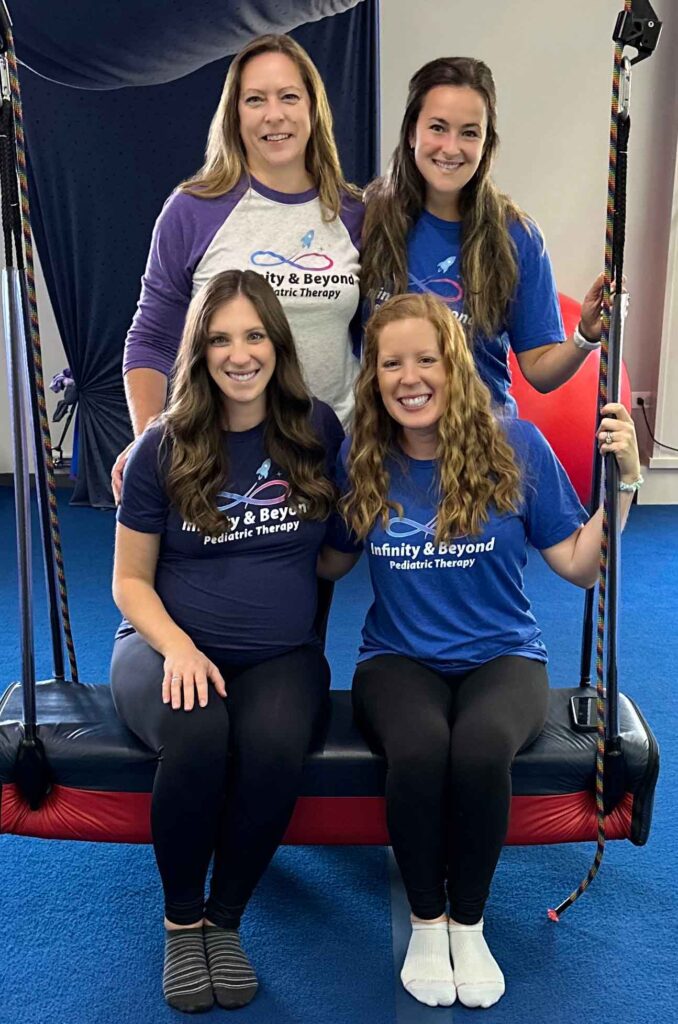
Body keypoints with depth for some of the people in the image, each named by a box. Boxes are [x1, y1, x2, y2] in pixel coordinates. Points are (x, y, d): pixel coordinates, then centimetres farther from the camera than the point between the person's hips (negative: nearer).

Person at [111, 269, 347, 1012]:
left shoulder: (318, 431, 2)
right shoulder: (163, 448, -2)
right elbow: (130, 579, 1)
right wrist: (178, 647, -15)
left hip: (280, 654, 1)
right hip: (169, 645, -1)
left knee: (274, 748, -32)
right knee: (198, 738, -33)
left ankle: (226, 921, -6)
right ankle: (181, 922, -6)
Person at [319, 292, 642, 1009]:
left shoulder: (515, 446, -4)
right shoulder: (362, 459, 0)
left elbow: (579, 565, 0)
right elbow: (330, 564, 11)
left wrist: (625, 478, -10)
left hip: (502, 655, 0)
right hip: (398, 659, 1)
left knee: (480, 747, -34)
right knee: (419, 747, -33)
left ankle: (468, 923, -5)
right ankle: (425, 921, -4)